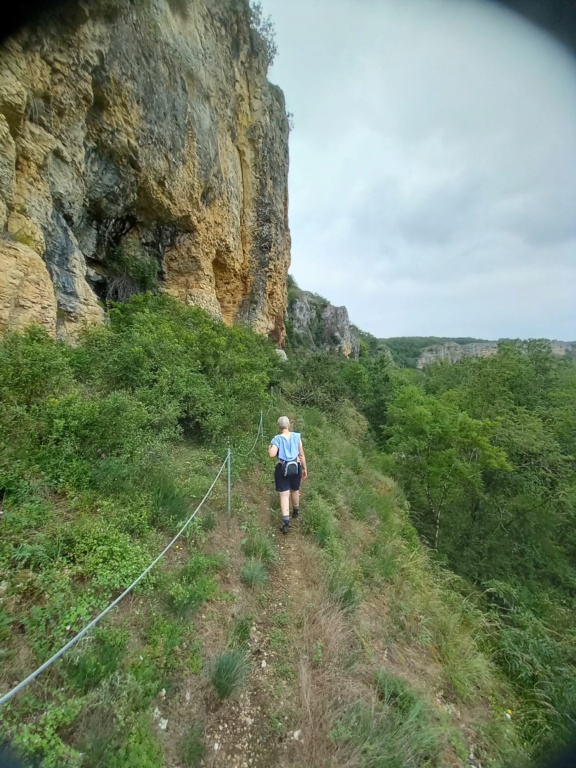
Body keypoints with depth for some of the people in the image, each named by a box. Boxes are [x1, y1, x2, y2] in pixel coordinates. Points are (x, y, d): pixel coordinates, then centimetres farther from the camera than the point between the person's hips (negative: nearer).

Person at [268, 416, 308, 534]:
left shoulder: (277, 439, -10)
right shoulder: (297, 436, -2)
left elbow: (272, 454, -22)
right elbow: (302, 455, 1)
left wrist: (269, 448, -1)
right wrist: (304, 469, 10)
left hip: (282, 469, -3)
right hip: (296, 467, 3)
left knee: (284, 494, 2)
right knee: (295, 490, 24)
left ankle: (286, 522, -6)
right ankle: (296, 511, 46)